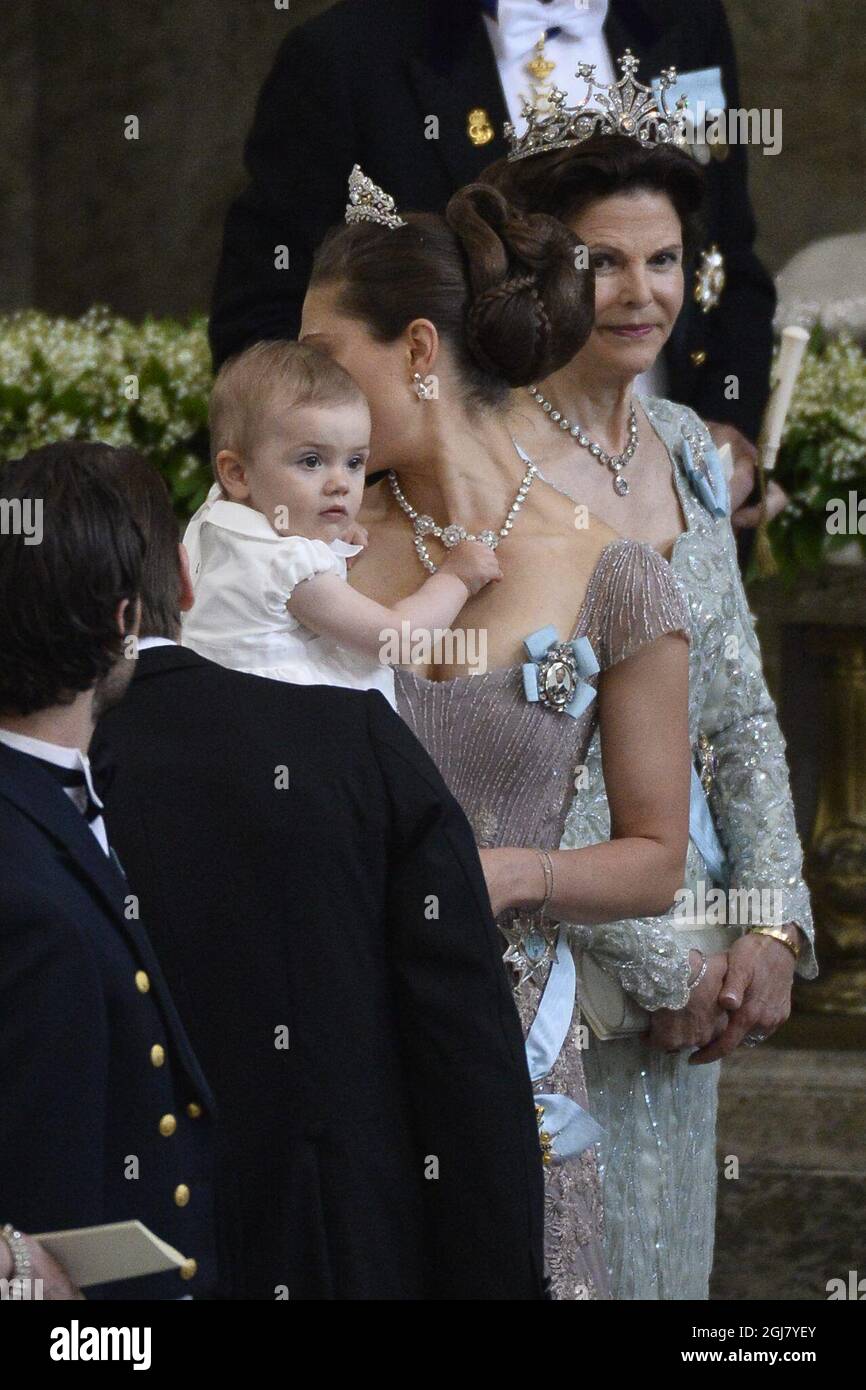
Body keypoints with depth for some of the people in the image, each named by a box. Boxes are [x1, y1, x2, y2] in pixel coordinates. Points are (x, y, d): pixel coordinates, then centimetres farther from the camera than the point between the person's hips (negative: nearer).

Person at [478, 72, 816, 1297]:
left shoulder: (686, 450, 9)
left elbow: (741, 714, 11)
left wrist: (773, 925, -2)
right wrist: (663, 965, -15)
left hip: (687, 955, 7)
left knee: (668, 1248, 12)